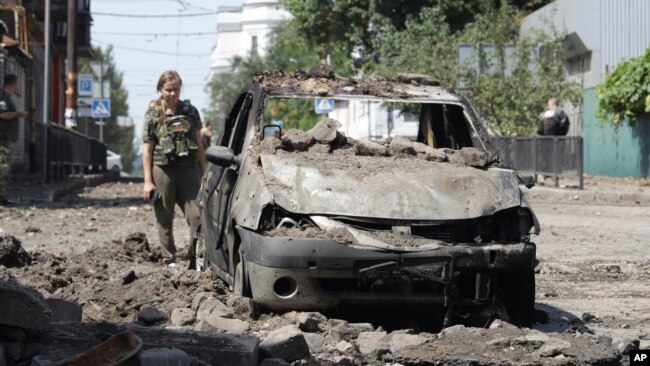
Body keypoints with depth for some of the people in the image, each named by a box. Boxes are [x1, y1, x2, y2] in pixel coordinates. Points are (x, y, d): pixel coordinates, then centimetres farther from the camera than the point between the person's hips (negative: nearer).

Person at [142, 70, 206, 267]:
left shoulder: (190, 111, 9)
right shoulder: (153, 115, 1)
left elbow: (199, 144, 13)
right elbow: (147, 150, 1)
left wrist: (203, 173, 9)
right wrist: (148, 181, -4)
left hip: (189, 170, 2)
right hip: (163, 171, -2)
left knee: (196, 215, -6)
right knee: (165, 220, 4)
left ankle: (196, 257, 3)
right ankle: (170, 261, 12)